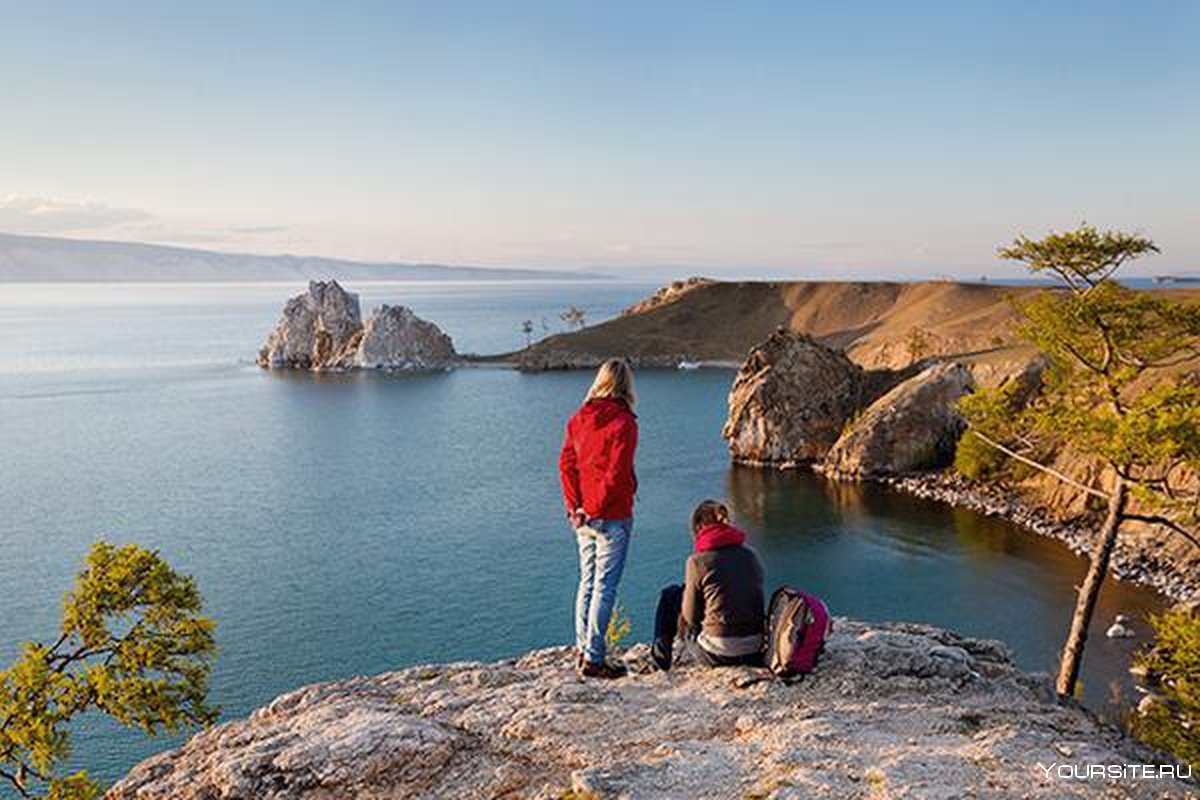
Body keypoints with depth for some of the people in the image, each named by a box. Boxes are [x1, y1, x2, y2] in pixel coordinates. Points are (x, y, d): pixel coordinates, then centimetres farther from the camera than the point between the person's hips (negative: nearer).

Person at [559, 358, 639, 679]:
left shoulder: (578, 419, 7)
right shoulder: (623, 422, -12)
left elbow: (566, 464, 3)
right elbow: (616, 474, -17)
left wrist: (576, 507, 0)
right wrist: (595, 509, -8)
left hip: (583, 517, 6)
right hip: (612, 517, -6)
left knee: (587, 582, 16)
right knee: (605, 587, -1)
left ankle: (582, 651, 22)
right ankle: (593, 659, 2)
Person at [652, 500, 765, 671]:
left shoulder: (698, 561, -10)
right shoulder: (751, 556, 4)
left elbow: (691, 617, -3)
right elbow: (758, 603, 13)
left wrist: (686, 590, 18)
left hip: (718, 655, -5)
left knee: (670, 595, 17)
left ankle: (660, 654, 27)